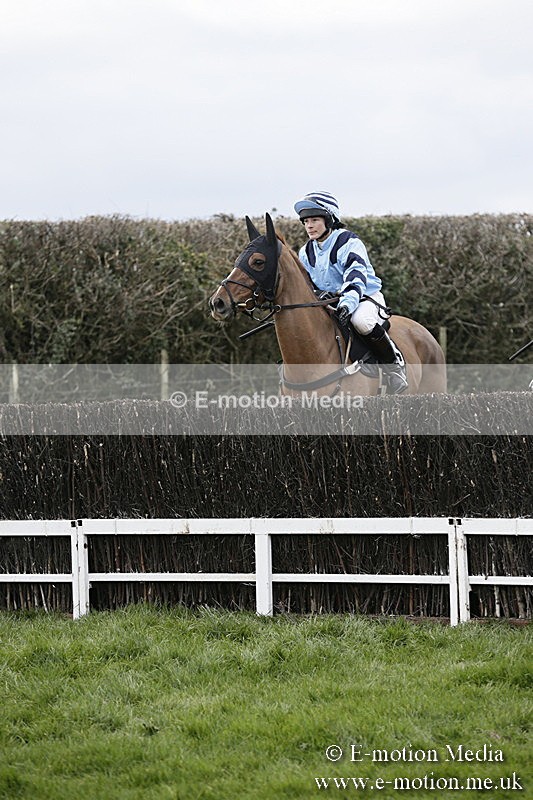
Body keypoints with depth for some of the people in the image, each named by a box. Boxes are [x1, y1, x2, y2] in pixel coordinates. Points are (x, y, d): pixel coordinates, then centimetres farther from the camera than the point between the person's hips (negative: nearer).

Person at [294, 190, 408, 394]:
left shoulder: (349, 243, -14)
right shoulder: (306, 253, 7)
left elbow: (356, 277, -27)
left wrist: (348, 302, -45)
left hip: (364, 297, -7)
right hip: (325, 303, 7)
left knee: (361, 320, -41)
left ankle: (393, 363, -22)